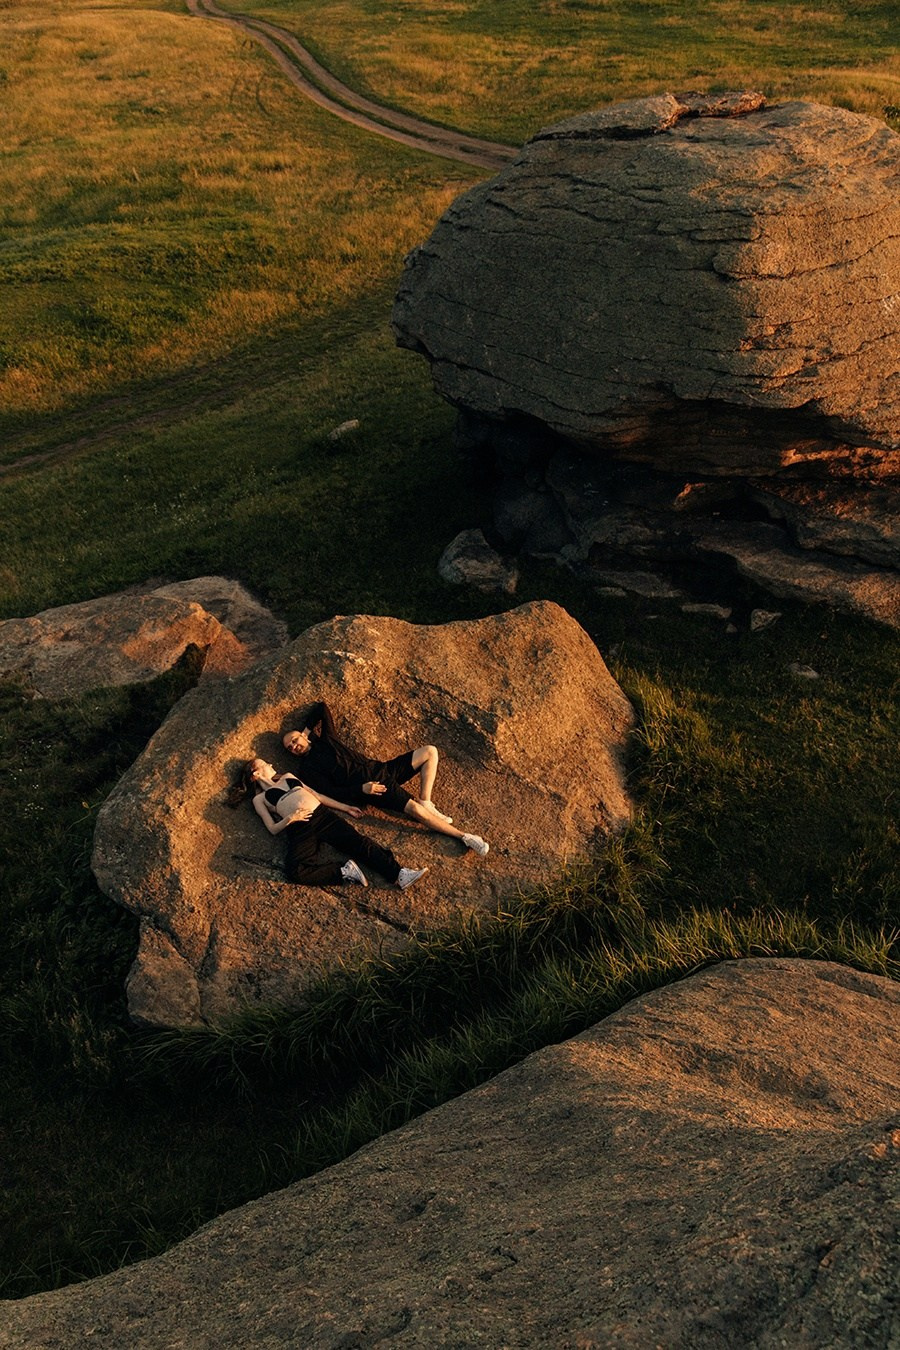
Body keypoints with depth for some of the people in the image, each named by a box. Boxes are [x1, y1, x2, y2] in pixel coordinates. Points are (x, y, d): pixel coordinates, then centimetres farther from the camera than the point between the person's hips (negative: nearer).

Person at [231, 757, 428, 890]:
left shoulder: (287, 777, 30)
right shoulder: (259, 799, 17)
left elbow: (316, 794, 28)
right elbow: (273, 828, 7)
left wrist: (345, 808, 21)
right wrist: (289, 819, -13)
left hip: (323, 815, 4)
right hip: (299, 829, -4)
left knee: (358, 842, -20)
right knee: (297, 872, -33)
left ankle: (399, 875, -30)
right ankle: (345, 872, -24)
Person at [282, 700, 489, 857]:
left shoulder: (325, 739, 19)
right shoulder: (309, 767, 1)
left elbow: (322, 708, 28)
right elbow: (331, 791, -9)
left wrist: (306, 730, 19)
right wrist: (361, 789, -18)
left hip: (381, 769, 8)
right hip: (373, 788, -8)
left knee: (430, 752, -5)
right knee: (416, 811, -28)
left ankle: (425, 802, -10)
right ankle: (463, 836, -23)